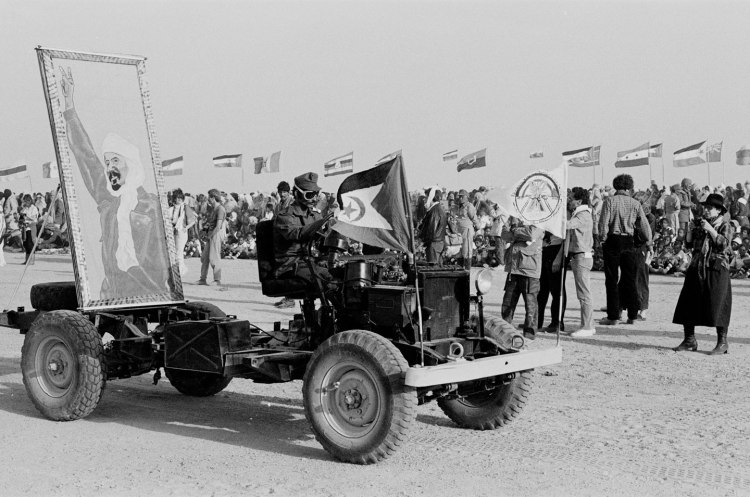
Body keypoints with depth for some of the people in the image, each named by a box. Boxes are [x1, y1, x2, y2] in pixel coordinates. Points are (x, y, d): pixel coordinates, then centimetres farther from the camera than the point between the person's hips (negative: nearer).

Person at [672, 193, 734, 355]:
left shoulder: (725, 225, -1)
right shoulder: (700, 223, 15)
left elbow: (724, 244, -16)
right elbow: (689, 243, 16)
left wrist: (710, 229, -19)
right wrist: (692, 229, 2)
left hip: (717, 270, -6)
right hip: (697, 269, 6)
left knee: (717, 306, -6)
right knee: (687, 304, 4)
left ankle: (722, 343, 4)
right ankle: (689, 340, 14)